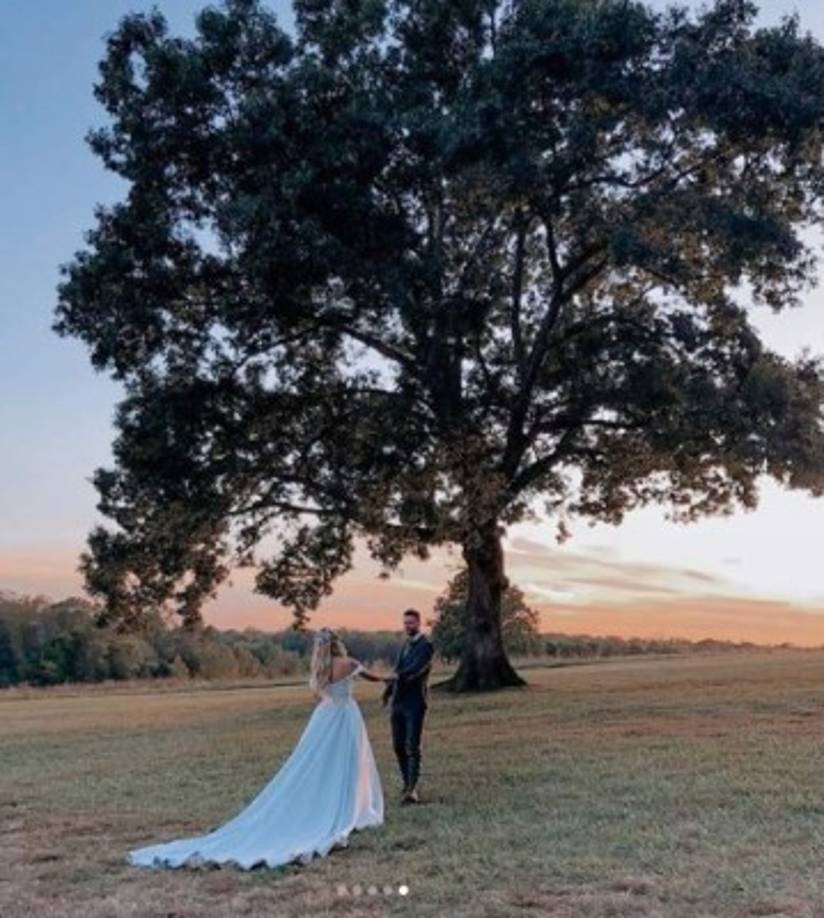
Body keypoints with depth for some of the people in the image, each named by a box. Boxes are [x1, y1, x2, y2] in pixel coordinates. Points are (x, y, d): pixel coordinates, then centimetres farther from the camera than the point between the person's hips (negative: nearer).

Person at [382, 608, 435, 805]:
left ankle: (412, 789, -9)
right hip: (398, 701, 7)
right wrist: (389, 689, 2)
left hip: (415, 702, -7)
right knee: (398, 746, 10)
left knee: (412, 746, -9)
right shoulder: (406, 644, 18)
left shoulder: (425, 645, -6)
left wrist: (398, 676, -38)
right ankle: (407, 783, 23)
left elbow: (417, 667, -21)